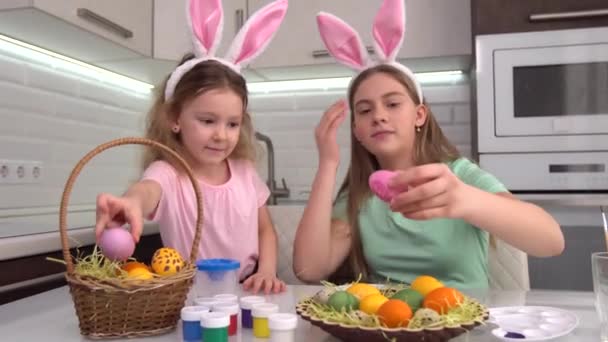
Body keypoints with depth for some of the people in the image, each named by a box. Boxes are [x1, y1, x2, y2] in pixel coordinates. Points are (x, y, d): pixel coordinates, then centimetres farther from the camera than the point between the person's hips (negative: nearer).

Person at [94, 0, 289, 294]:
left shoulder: (244, 170, 1)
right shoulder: (167, 174, -13)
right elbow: (149, 190, -37)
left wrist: (267, 272, -8)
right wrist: (132, 202, -60)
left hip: (245, 294, 2)